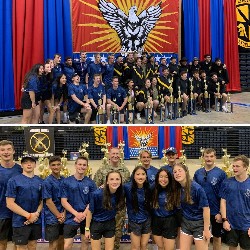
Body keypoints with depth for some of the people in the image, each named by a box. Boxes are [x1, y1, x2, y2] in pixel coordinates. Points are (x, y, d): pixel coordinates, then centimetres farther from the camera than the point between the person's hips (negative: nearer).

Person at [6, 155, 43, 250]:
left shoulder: (40, 181, 6)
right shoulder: (13, 181, -7)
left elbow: (42, 200, 10)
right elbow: (10, 203, -11)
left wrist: (37, 213, -10)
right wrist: (28, 215, -15)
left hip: (37, 221, 4)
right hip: (21, 222, -4)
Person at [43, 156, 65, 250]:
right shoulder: (47, 182, -11)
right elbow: (48, 202, -13)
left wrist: (64, 213, -6)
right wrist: (59, 215, -9)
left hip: (63, 217, 5)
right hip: (52, 218, -5)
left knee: (61, 241, 15)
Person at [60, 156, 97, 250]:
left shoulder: (90, 183, 0)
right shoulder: (66, 182, -4)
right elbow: (64, 201, -7)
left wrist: (83, 214, -15)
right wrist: (77, 214, -15)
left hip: (86, 218, 2)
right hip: (71, 218, -2)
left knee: (85, 241, 14)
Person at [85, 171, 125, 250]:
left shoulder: (120, 193, -15)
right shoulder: (97, 194, -25)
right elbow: (90, 212, -13)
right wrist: (87, 229, -7)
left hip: (110, 224, 3)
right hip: (96, 224, -3)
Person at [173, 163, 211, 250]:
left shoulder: (196, 188, -22)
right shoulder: (177, 188, -5)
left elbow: (206, 208, -18)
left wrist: (206, 229, -16)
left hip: (199, 223, -5)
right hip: (186, 223, 5)